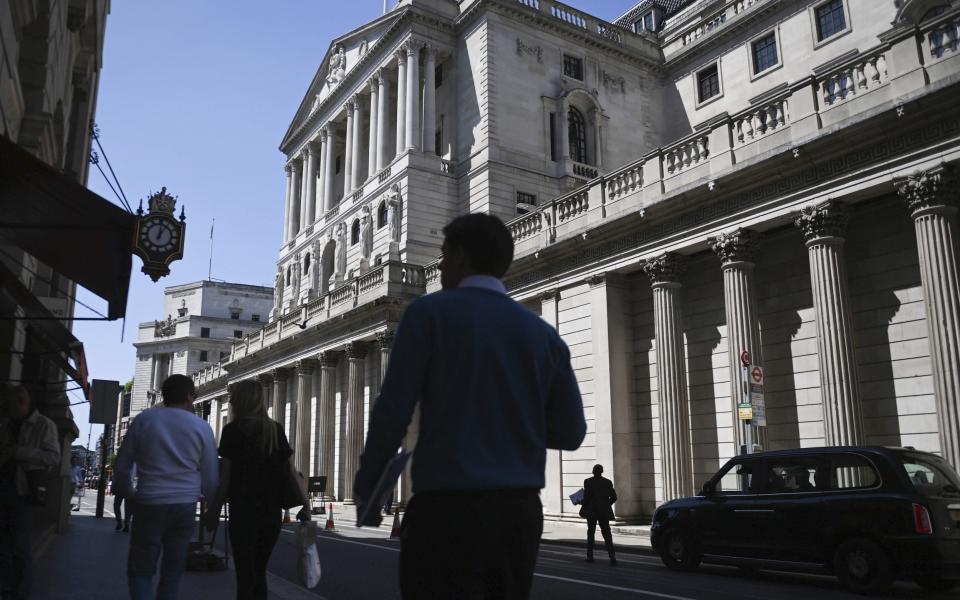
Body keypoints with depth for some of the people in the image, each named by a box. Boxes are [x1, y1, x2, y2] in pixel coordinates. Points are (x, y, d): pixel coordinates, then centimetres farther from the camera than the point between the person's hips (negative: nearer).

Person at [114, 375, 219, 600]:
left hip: (149, 504, -1)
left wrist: (129, 496, 25)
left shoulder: (143, 419, 3)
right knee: (172, 571, 14)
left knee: (140, 570, 7)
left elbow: (121, 466, 8)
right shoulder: (202, 427, 2)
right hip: (185, 505, 1)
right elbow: (210, 477, 6)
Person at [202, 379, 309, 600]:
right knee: (259, 572, 17)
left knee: (245, 575, 4)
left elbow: (225, 477, -8)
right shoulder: (276, 429, 6)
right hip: (272, 512, 5)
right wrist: (305, 502, 7)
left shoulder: (233, 430, -6)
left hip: (244, 511, -4)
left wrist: (214, 510, -1)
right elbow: (291, 470, 4)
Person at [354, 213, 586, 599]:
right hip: (521, 511, 5)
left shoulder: (429, 313, -4)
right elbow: (571, 433, 7)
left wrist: (365, 487, 7)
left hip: (447, 508, -5)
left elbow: (393, 413, -8)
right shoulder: (543, 334, 7)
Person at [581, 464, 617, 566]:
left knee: (591, 533, 14)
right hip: (604, 512, 2)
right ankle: (612, 556, -17)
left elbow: (586, 496, -13)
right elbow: (614, 497, 6)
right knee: (606, 533, 0)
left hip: (592, 511, -2)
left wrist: (583, 508, 1)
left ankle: (590, 556, 18)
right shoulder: (608, 482, 4)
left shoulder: (588, 481, -7)